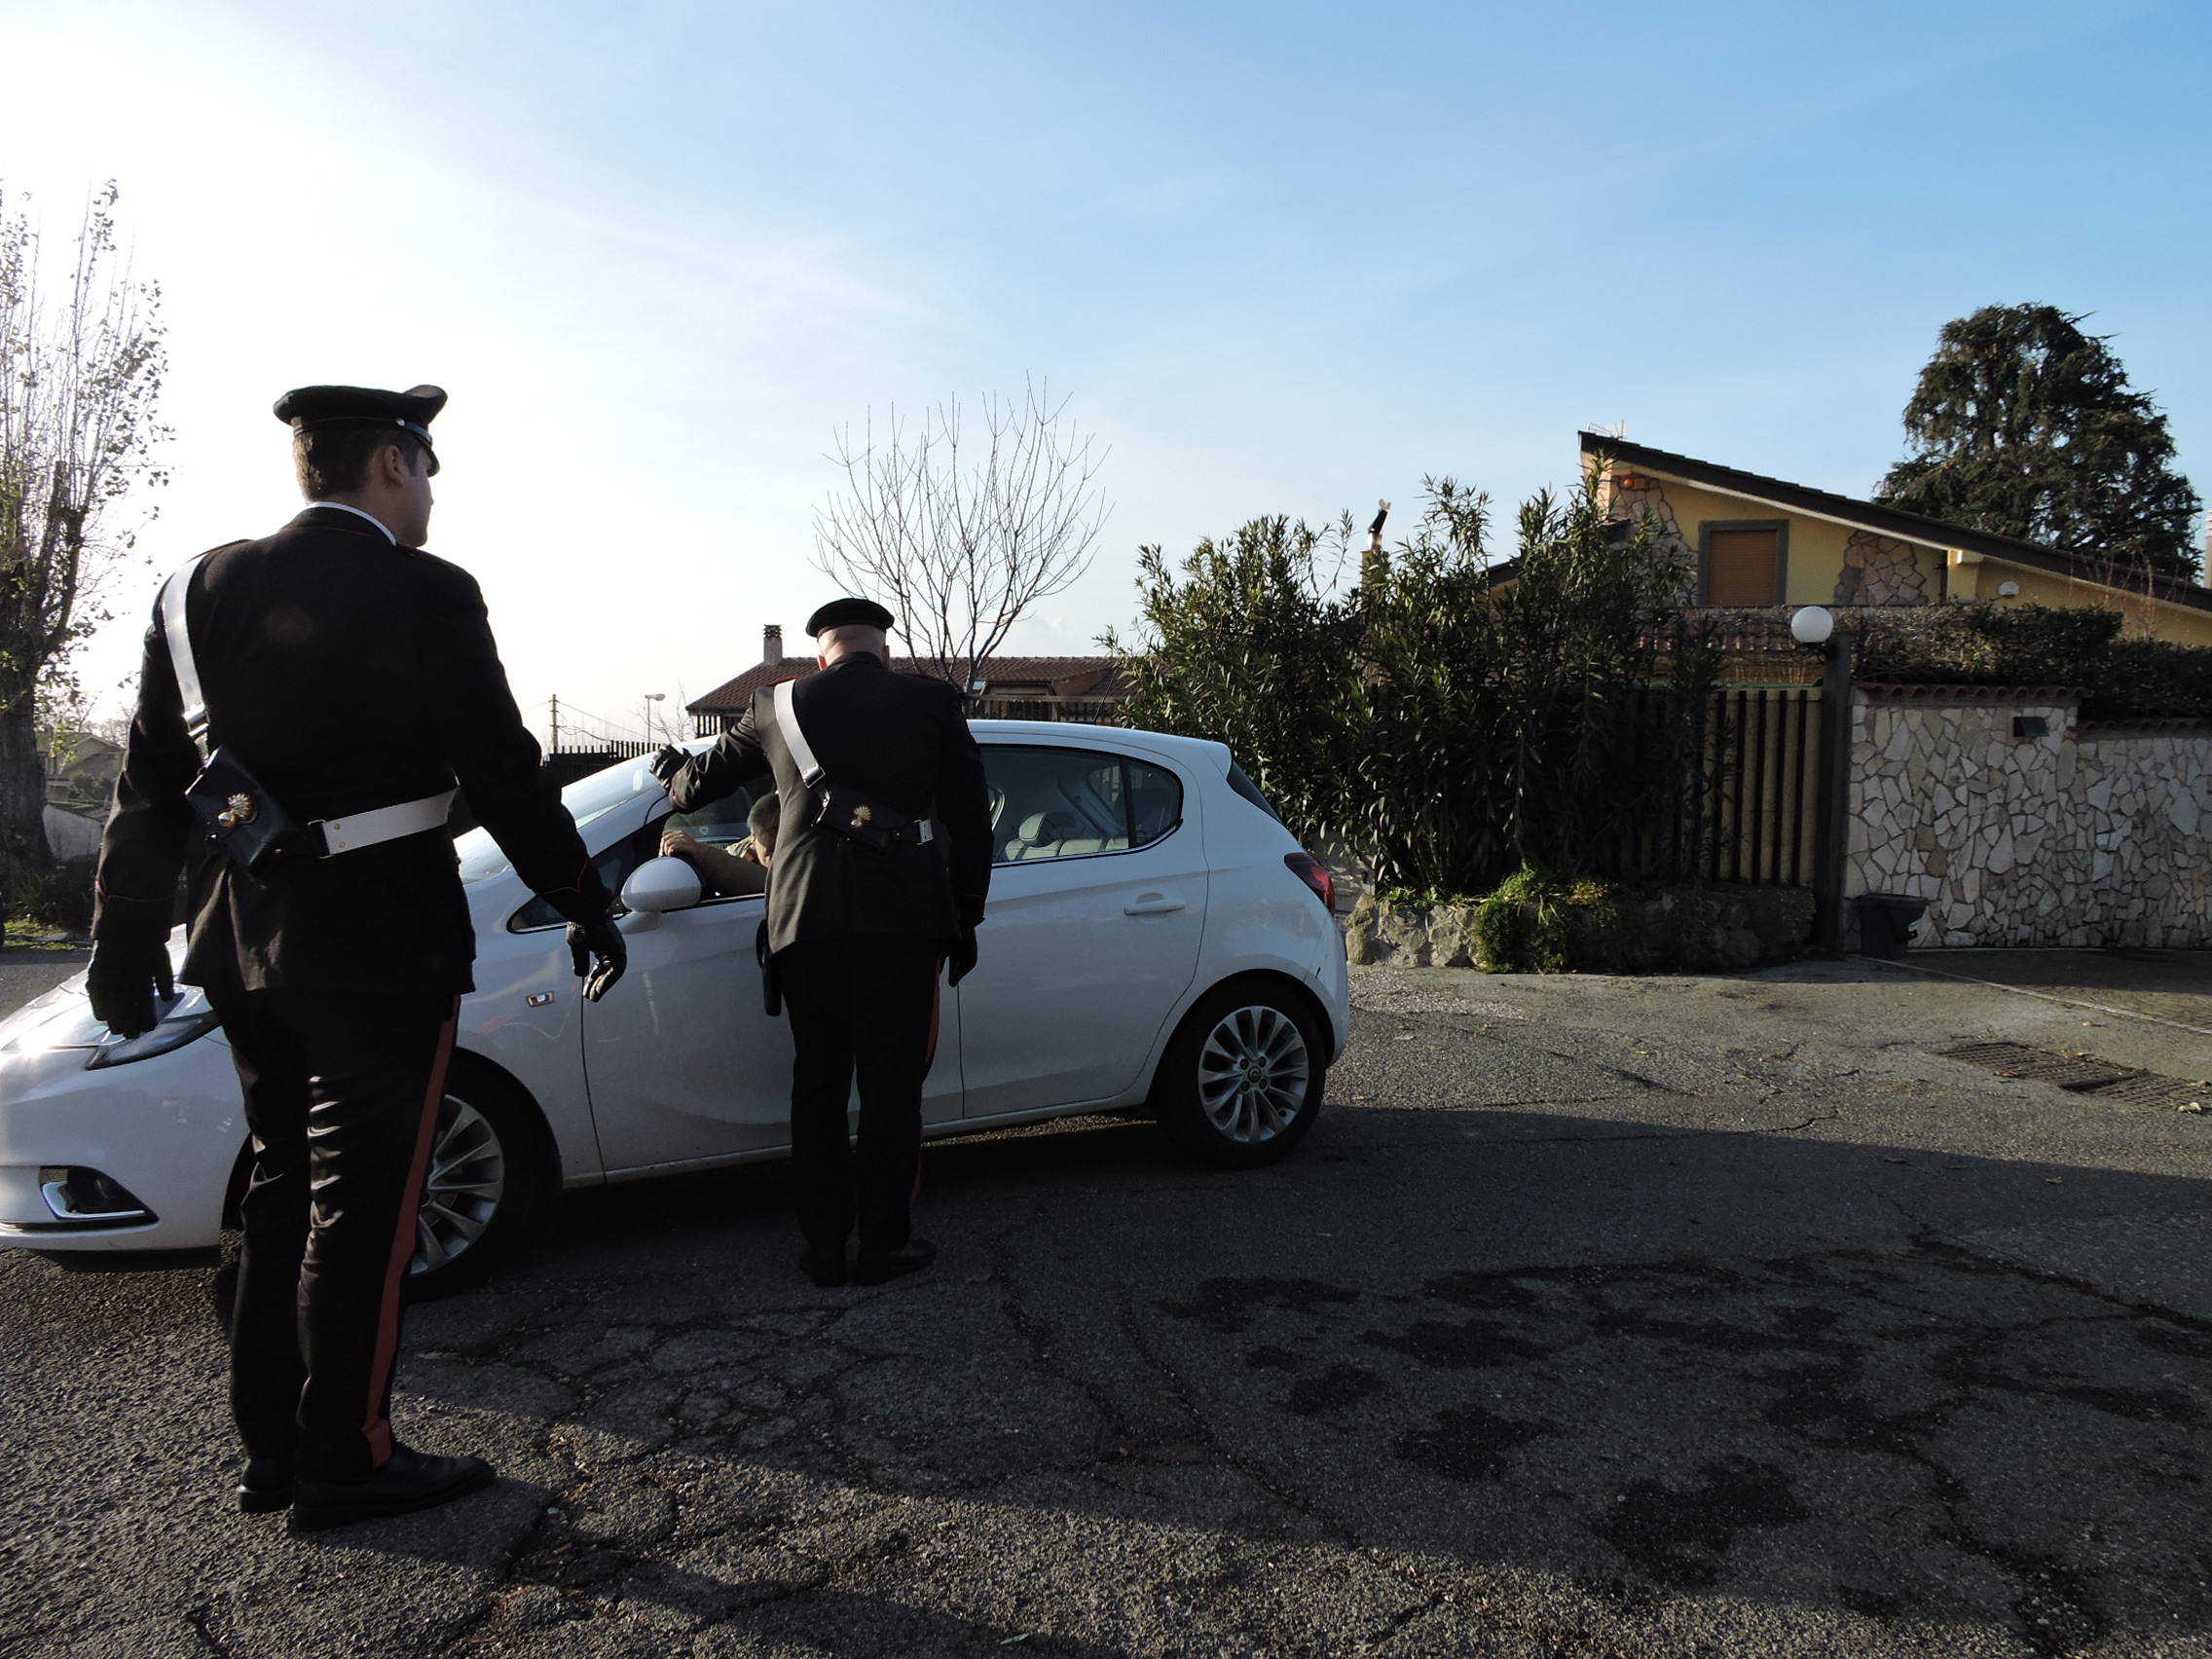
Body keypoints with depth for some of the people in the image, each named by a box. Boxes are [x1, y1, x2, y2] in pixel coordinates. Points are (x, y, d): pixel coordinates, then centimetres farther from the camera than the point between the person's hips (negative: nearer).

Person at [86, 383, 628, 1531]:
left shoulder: (201, 591, 6)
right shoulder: (426, 597, -12)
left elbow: (150, 788, 9)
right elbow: (505, 778, -12)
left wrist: (125, 943, 16)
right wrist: (585, 907, -3)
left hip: (247, 951, 7)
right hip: (382, 952, -6)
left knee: (285, 1190, 18)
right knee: (362, 1203, 4)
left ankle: (271, 1449, 27)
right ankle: (344, 1464, 14)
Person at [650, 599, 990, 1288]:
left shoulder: (779, 706, 11)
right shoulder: (933, 702, 8)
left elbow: (703, 778, 25)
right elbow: (969, 819, 8)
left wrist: (674, 774, 48)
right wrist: (965, 917, 16)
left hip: (806, 916, 2)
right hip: (903, 914, -2)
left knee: (818, 1078, 11)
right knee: (891, 1079, 5)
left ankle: (823, 1245, 16)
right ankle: (884, 1243, 10)